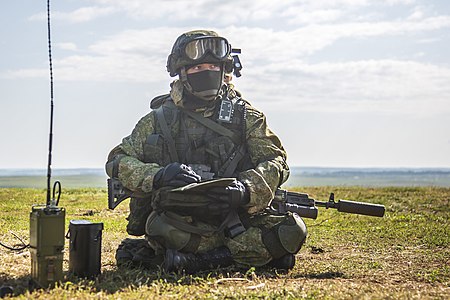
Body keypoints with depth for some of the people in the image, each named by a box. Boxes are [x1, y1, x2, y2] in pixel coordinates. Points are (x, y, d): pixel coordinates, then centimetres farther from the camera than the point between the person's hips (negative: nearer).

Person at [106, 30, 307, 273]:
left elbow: (275, 161, 1)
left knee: (291, 232, -24)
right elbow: (118, 161, 4)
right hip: (175, 223, -2)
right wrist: (158, 176, -17)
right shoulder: (158, 120, 9)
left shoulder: (245, 116, 10)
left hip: (231, 223, 2)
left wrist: (245, 189, -20)